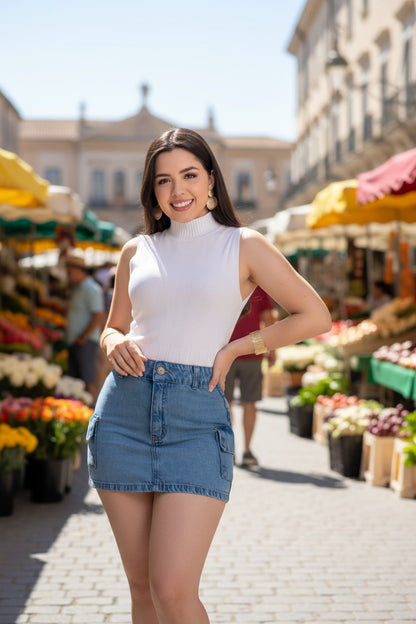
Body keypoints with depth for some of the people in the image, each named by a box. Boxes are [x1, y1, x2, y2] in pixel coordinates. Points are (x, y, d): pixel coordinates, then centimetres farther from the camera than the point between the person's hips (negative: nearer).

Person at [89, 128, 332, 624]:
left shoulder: (244, 246, 5)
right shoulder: (136, 252, 14)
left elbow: (315, 317, 6)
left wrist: (235, 348, 0)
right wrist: (115, 344, -1)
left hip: (197, 418, -3)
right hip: (123, 412, 3)